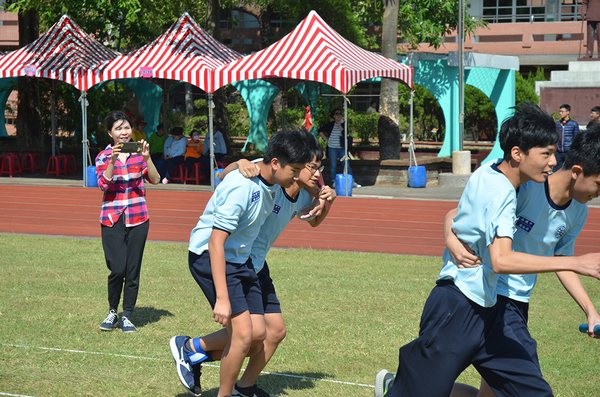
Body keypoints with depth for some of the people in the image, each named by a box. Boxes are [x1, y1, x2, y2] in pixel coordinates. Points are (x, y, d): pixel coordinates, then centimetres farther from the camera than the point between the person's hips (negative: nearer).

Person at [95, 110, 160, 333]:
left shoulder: (138, 153, 8)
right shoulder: (103, 156, 3)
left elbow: (155, 180, -1)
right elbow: (103, 185, -10)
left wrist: (147, 158, -15)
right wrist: (112, 161, -21)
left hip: (137, 218, 2)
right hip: (112, 219, -2)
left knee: (133, 270, 1)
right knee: (118, 269, -10)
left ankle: (127, 316, 13)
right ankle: (112, 312, 11)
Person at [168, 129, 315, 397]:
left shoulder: (273, 183, -2)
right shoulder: (241, 186, -27)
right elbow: (216, 242, -29)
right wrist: (222, 298, -33)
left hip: (240, 259, 9)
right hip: (209, 256, -9)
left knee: (258, 335, 2)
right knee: (243, 334, -17)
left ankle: (191, 349, 20)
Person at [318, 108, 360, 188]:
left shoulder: (343, 124, 5)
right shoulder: (330, 124, 4)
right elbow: (320, 131, 9)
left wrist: (339, 125, -11)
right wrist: (326, 139, 2)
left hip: (342, 148, 0)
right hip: (332, 148, 0)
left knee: (347, 165, -4)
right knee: (333, 165, 1)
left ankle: (352, 182, -3)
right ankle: (333, 182, 9)